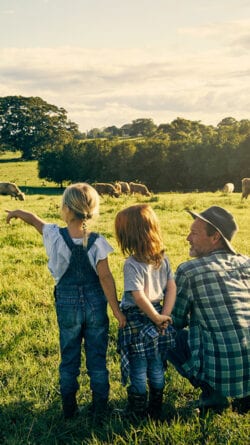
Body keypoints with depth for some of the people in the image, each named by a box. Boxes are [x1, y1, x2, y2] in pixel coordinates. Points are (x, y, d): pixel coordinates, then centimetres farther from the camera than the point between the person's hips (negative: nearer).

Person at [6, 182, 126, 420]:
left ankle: (69, 409, 27)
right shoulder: (97, 242, -15)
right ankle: (100, 408, 22)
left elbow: (35, 220, 8)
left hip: (68, 305, 1)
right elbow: (105, 278, -15)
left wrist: (17, 212, 28)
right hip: (95, 304, 0)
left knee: (69, 359, 15)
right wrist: (117, 310, -9)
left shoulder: (55, 235, -13)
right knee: (97, 358, 12)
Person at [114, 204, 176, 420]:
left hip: (137, 321, -6)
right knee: (157, 368, 17)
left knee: (138, 370, 9)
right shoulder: (163, 258, 0)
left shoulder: (132, 264, -20)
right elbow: (172, 288, 0)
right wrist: (164, 315, -3)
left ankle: (138, 412, 21)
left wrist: (157, 318, -13)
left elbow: (139, 297, -25)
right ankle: (156, 409, 29)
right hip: (156, 317, 6)